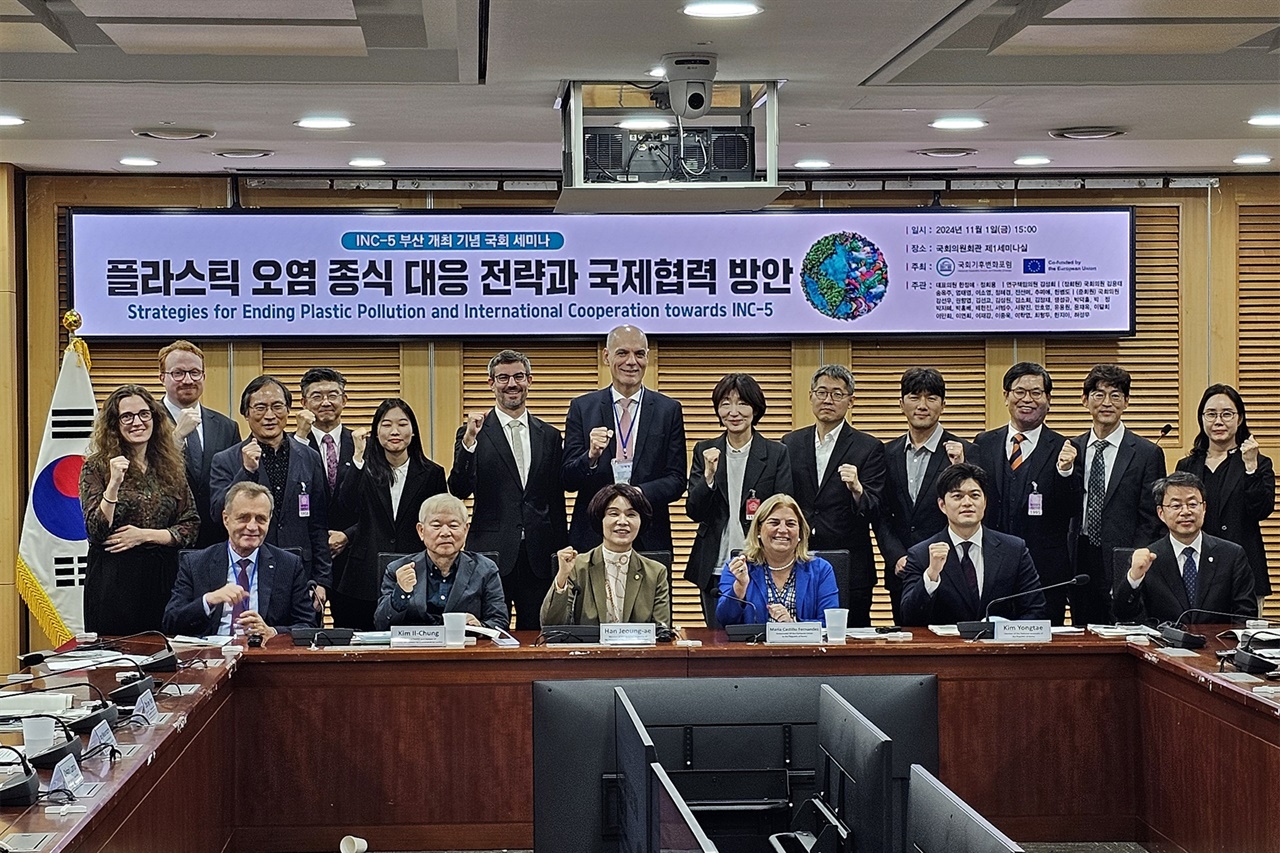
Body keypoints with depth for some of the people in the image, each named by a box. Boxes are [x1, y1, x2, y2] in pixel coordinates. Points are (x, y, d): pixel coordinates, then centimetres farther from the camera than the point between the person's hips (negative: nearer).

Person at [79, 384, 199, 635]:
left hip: (163, 578, 3)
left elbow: (191, 526, 5)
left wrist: (144, 535, -9)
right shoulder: (96, 467, -2)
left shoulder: (171, 466, 8)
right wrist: (114, 484, -21)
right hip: (113, 580, -3)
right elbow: (96, 532, -10)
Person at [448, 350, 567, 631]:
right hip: (491, 555, -3)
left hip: (539, 558, 3)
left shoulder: (550, 436, 12)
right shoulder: (473, 433, 3)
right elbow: (459, 491, -9)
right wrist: (469, 440, -20)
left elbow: (557, 502, 15)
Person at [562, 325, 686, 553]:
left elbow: (676, 480, 3)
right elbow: (568, 481, 2)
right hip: (592, 537, 0)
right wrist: (591, 456, -18)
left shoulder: (668, 410, 6)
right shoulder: (581, 407, 6)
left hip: (649, 539, 0)